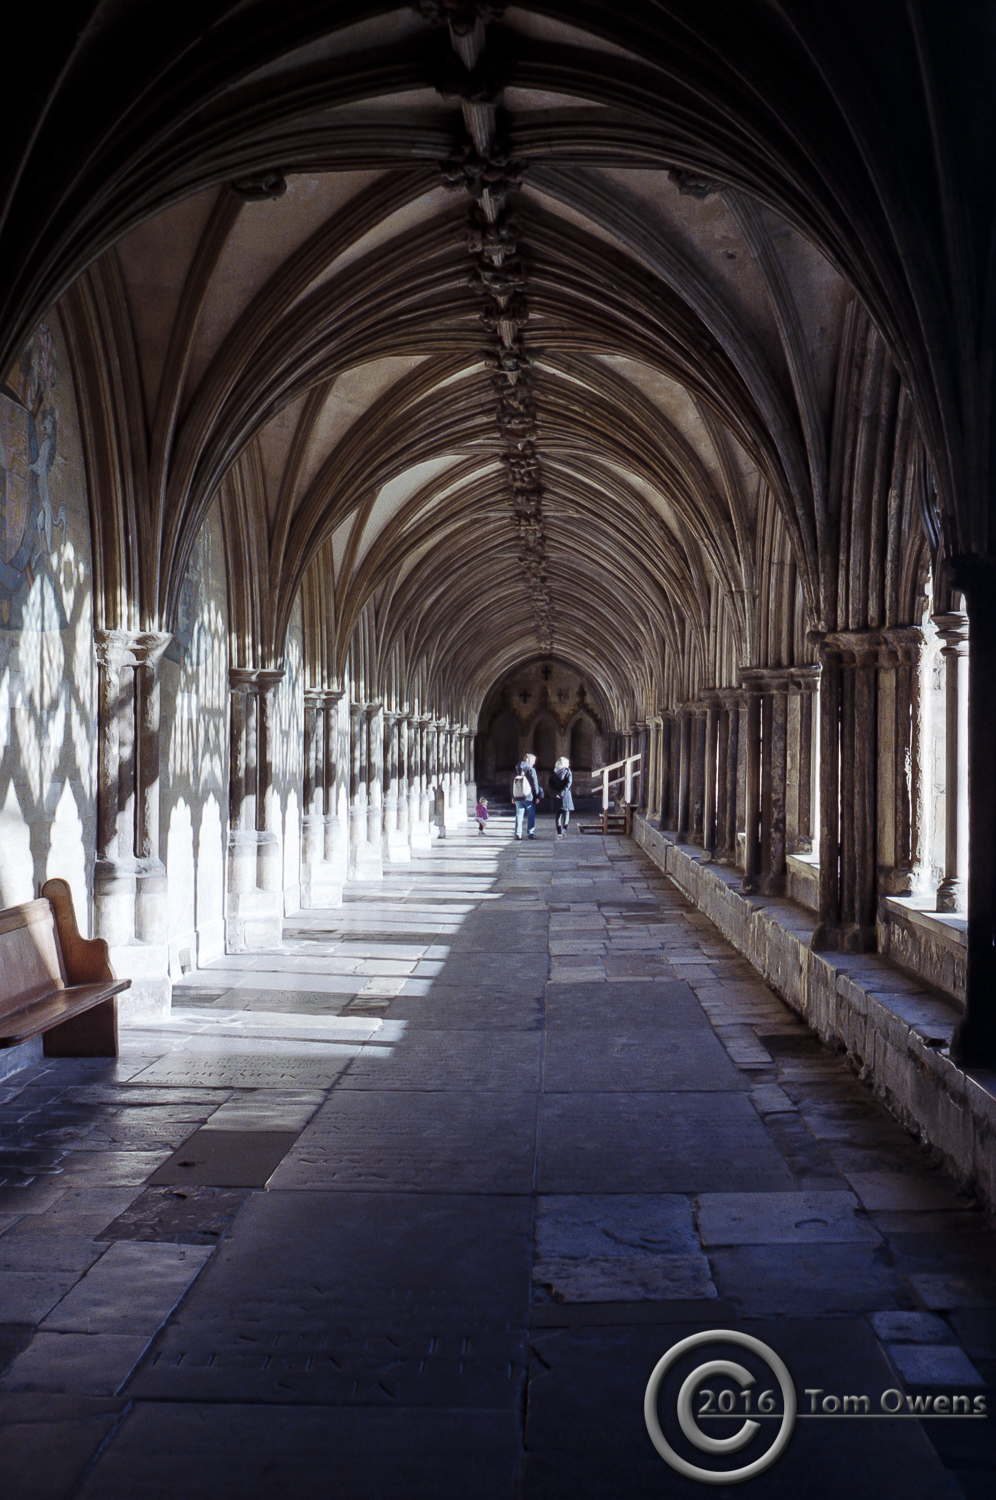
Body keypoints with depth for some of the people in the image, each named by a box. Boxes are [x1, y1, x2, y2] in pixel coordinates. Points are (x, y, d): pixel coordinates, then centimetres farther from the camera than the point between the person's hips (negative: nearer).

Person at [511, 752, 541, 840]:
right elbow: (535, 784, -8)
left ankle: (518, 833, 2)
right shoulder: (531, 770, -6)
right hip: (528, 797, -5)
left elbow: (512, 783, 15)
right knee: (531, 815, 3)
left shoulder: (517, 770, 11)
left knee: (519, 815, 6)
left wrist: (513, 797, 19)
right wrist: (537, 796, -2)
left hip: (517, 797, 5)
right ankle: (531, 832, 2)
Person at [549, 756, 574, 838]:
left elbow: (551, 785, 3)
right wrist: (562, 792, -14)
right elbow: (568, 783, -12)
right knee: (566, 812, -1)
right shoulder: (567, 771, -1)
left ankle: (559, 832, 9)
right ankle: (564, 829, -22)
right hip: (565, 796, -4)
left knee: (559, 813, 11)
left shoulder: (554, 772, 11)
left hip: (557, 796, 4)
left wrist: (554, 793, -4)